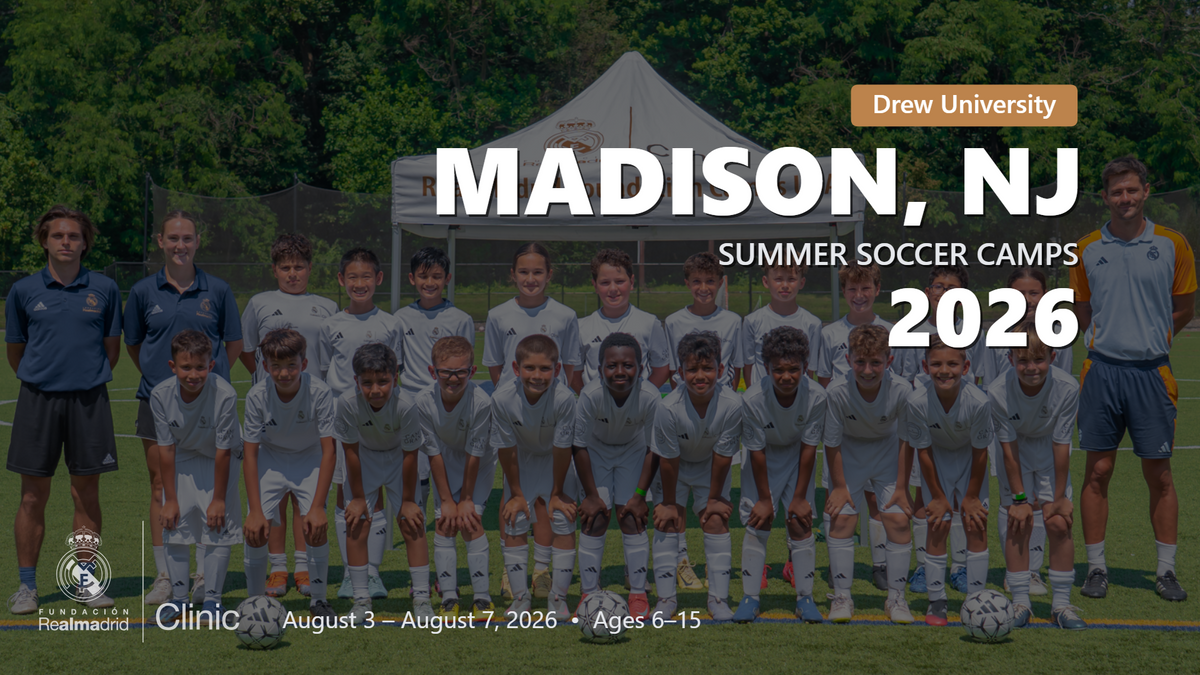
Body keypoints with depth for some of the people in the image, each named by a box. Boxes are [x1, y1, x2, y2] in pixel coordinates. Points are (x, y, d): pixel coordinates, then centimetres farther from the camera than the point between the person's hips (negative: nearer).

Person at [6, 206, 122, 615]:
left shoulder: (104, 289, 4)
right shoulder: (24, 291, 3)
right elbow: (15, 350, 13)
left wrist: (90, 380, 10)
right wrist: (37, 382, 12)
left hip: (88, 400, 1)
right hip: (38, 399, 0)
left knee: (87, 493, 5)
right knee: (33, 496, 1)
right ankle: (26, 585, 8)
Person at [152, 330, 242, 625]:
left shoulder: (224, 394, -31)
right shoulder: (161, 395, -22)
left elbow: (223, 450, -23)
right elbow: (166, 448, -13)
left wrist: (219, 499, -17)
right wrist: (169, 499, -10)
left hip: (219, 460, -3)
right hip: (182, 459, 3)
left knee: (218, 523, -10)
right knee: (174, 523, 0)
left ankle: (212, 600, 2)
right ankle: (178, 598, 14)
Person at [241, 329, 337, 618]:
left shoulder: (320, 392, -27)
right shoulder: (257, 396, -23)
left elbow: (328, 450, -24)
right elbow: (250, 453, -17)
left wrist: (317, 507, -29)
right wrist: (255, 511, -23)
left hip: (310, 459, -1)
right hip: (270, 459, 1)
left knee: (316, 526, -19)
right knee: (255, 529, -14)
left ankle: (318, 599, 2)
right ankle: (255, 600, 7)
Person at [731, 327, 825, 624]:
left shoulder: (816, 396, -28)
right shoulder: (752, 399, -31)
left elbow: (809, 447, -17)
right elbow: (756, 452, -20)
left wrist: (799, 497, -11)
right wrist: (764, 499, -12)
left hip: (797, 457, 1)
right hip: (764, 458, -1)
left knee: (800, 522, -4)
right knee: (758, 522, -6)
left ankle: (805, 597, 5)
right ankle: (749, 597, 2)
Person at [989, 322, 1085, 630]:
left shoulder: (1067, 388, -29)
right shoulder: (998, 391, -29)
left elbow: (1061, 446, -20)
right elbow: (1009, 448, -19)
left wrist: (1059, 497, -14)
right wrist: (1019, 498, -16)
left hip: (1050, 452, 0)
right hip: (1018, 452, 0)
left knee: (1059, 523, -8)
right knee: (1018, 523, -7)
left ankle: (1062, 603, 3)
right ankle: (1020, 602, 4)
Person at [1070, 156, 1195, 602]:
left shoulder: (1172, 245, 2)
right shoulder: (1087, 249, 5)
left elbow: (1184, 309, 10)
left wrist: (1148, 338, 9)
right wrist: (1111, 339, 5)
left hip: (1152, 371, -1)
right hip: (1102, 369, 1)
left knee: (1159, 473, 3)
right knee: (1098, 470, 2)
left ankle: (1166, 571, 12)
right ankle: (1096, 568, 11)